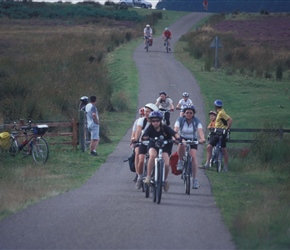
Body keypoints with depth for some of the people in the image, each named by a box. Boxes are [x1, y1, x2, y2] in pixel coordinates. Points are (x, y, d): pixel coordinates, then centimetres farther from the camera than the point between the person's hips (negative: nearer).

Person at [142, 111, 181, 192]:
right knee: (152, 155, -35)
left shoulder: (165, 128, -18)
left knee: (166, 164, -19)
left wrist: (178, 138, -52)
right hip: (153, 145, 0)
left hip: (165, 146, 0)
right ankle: (148, 176, -25)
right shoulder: (150, 128, -15)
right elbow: (145, 136, -29)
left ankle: (165, 179, 13)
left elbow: (174, 133, -31)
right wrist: (145, 138, -53)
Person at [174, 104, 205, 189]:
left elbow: (200, 130, -27)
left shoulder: (196, 121, -12)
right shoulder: (180, 120, -13)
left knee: (193, 157, -18)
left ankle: (194, 179, -13)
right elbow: (176, 129, -28)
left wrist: (202, 138, -48)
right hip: (182, 138, 0)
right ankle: (180, 162, -13)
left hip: (192, 140, 0)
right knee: (182, 145, -38)